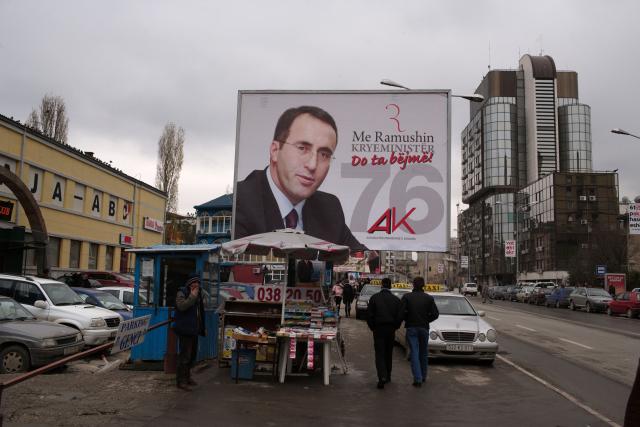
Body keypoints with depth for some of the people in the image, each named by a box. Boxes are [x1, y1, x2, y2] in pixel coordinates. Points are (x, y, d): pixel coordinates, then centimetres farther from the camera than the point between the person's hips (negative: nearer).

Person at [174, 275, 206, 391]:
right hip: (184, 329, -9)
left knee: (192, 354, 15)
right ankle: (181, 381, -1)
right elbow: (182, 306, -28)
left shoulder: (198, 294, 18)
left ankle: (186, 377, 28)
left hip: (194, 329, 9)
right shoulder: (181, 293, -8)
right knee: (184, 355, -8)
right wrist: (192, 296, -22)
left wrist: (203, 328, 24)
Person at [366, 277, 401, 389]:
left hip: (378, 329, -2)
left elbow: (369, 314, -4)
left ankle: (382, 377, -19)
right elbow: (399, 316, 1)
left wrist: (372, 327, 9)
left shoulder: (374, 297, -5)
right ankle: (387, 376, 25)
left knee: (379, 354, -3)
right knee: (389, 353, 16)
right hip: (391, 330, 2)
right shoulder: (396, 299, -1)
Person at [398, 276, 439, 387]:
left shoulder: (406, 297, -7)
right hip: (424, 328, 2)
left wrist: (407, 320, 6)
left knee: (414, 353, -1)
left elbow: (401, 313, -13)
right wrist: (426, 321, 12)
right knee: (423, 353, 16)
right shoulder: (429, 298, -2)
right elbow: (435, 314, -4)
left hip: (411, 328, -2)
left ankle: (418, 379, -8)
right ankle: (423, 376, 26)